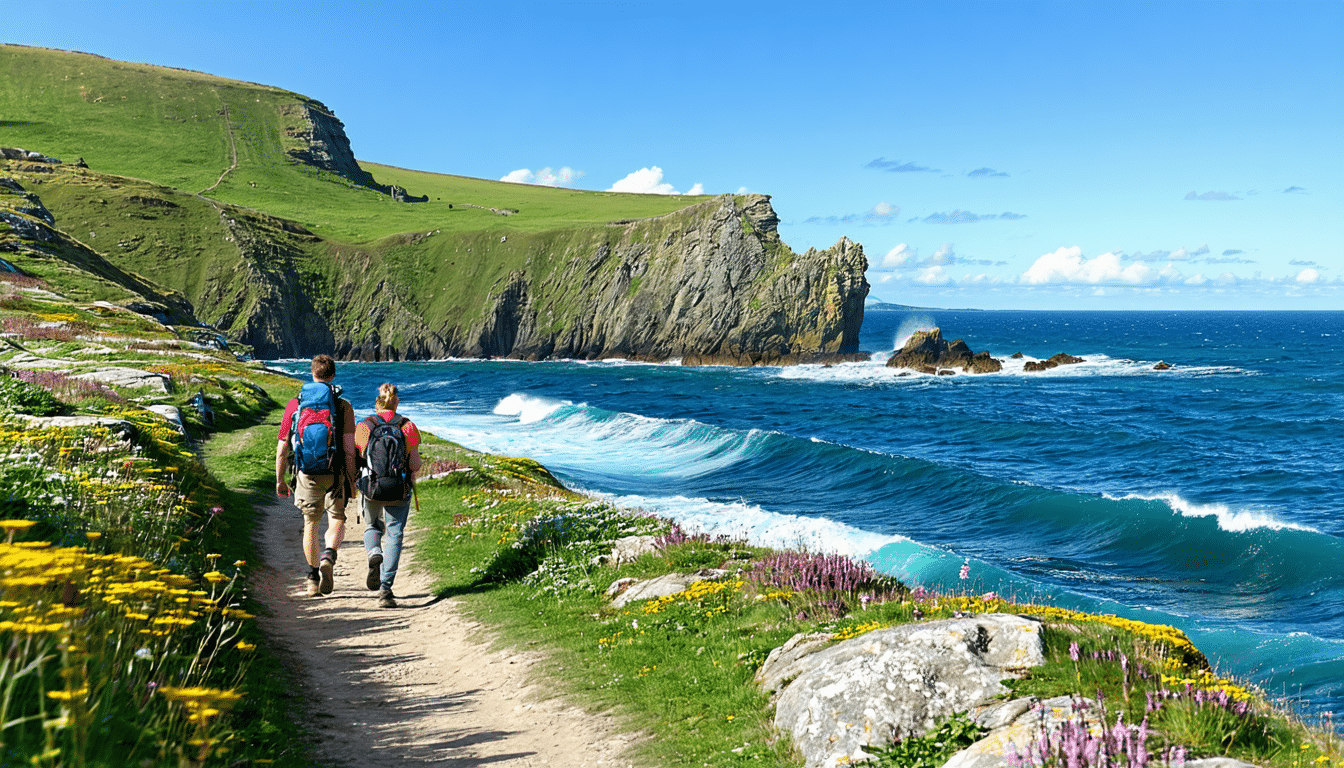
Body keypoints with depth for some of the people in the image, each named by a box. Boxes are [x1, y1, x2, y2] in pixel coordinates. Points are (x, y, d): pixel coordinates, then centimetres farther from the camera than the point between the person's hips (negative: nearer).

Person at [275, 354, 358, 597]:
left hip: (306, 473, 2)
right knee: (337, 521, 13)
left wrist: (279, 480, 14)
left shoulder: (295, 404, 3)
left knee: (311, 524, 16)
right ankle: (329, 557, -15)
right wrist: (351, 480, -2)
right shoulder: (344, 406, -2)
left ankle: (313, 576, 16)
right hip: (335, 474, -1)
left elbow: (282, 449, 5)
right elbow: (349, 448, -8)